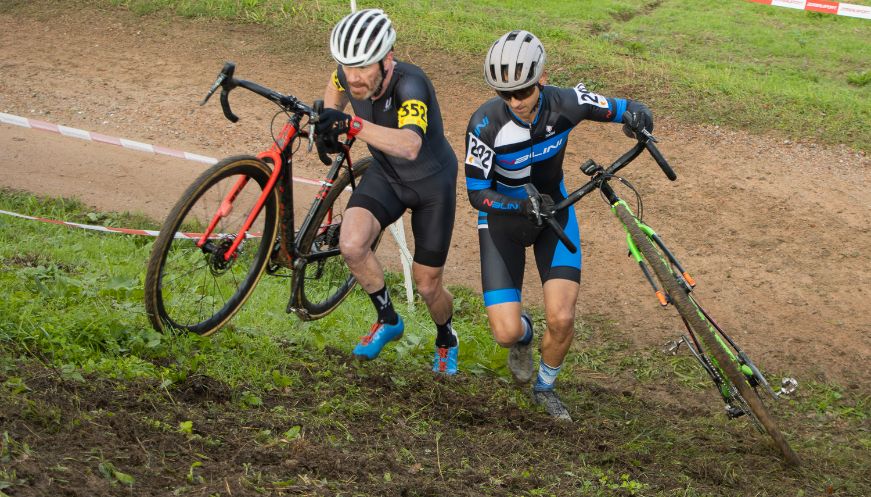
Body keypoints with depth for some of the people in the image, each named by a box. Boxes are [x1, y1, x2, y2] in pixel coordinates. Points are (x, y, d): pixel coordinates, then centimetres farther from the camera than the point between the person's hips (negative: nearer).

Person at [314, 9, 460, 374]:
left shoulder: (409, 85, -38)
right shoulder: (350, 74, -20)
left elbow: (410, 146, -57)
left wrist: (353, 124, -67)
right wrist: (328, 121, -7)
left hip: (432, 183, -4)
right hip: (386, 175, 4)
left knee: (427, 285, 6)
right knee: (352, 245, -24)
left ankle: (446, 340, 41)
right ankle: (388, 320, 1)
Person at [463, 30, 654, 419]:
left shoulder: (566, 103, -23)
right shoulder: (486, 123, -29)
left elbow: (624, 109, -9)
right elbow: (477, 194, -23)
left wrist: (638, 118, -34)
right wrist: (523, 205, -41)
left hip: (553, 211, 2)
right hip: (503, 219, -2)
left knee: (561, 319, -14)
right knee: (506, 332, -12)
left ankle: (545, 387, 19)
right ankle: (523, 335, 29)